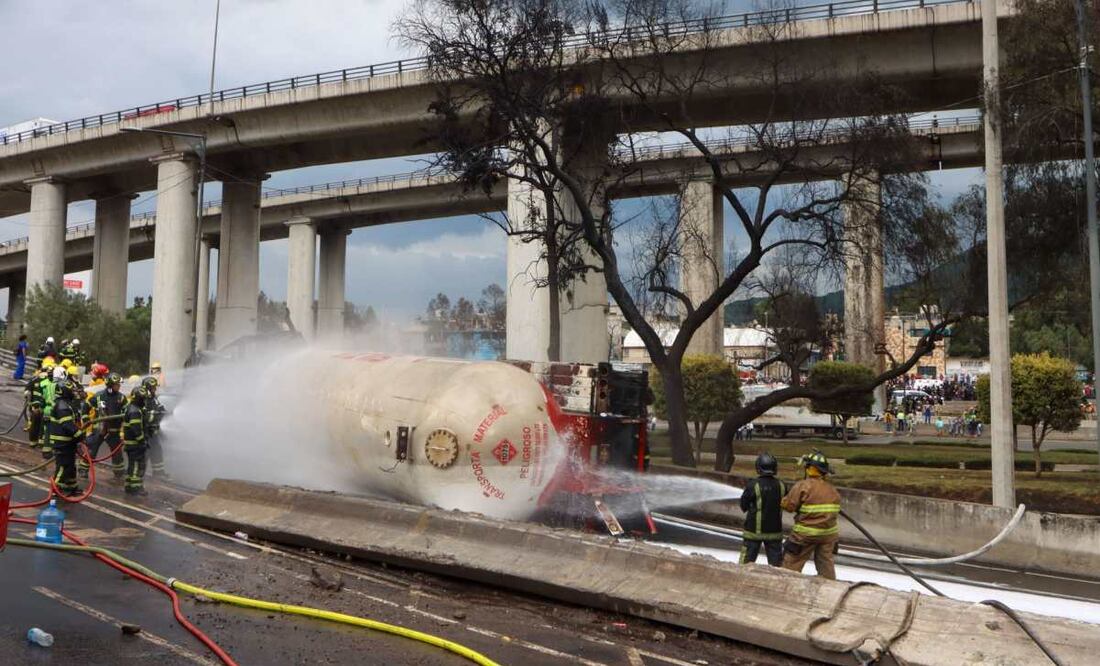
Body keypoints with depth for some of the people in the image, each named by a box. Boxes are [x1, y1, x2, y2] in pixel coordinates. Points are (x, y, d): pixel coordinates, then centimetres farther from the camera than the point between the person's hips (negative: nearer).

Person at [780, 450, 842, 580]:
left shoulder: (803, 486, -15)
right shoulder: (832, 490, 5)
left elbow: (788, 506, -13)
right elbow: (835, 510, 13)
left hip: (806, 534, -5)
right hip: (829, 534, 5)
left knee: (791, 564, 5)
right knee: (826, 564, 15)